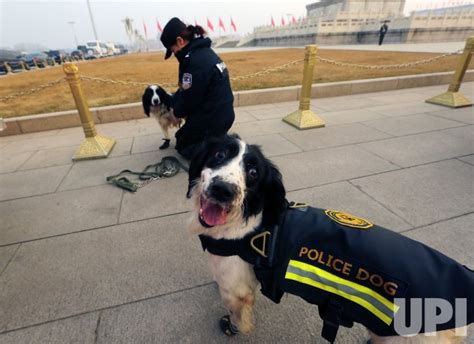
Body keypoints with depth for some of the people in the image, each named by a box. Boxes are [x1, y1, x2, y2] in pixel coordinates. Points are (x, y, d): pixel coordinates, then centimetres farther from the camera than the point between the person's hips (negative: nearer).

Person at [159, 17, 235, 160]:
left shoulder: (194, 60, -24)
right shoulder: (203, 51, 7)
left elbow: (190, 96, -17)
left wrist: (176, 112, 2)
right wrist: (172, 101, 10)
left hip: (212, 118, -9)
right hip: (222, 114, 9)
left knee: (183, 146, 14)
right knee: (184, 136, 28)